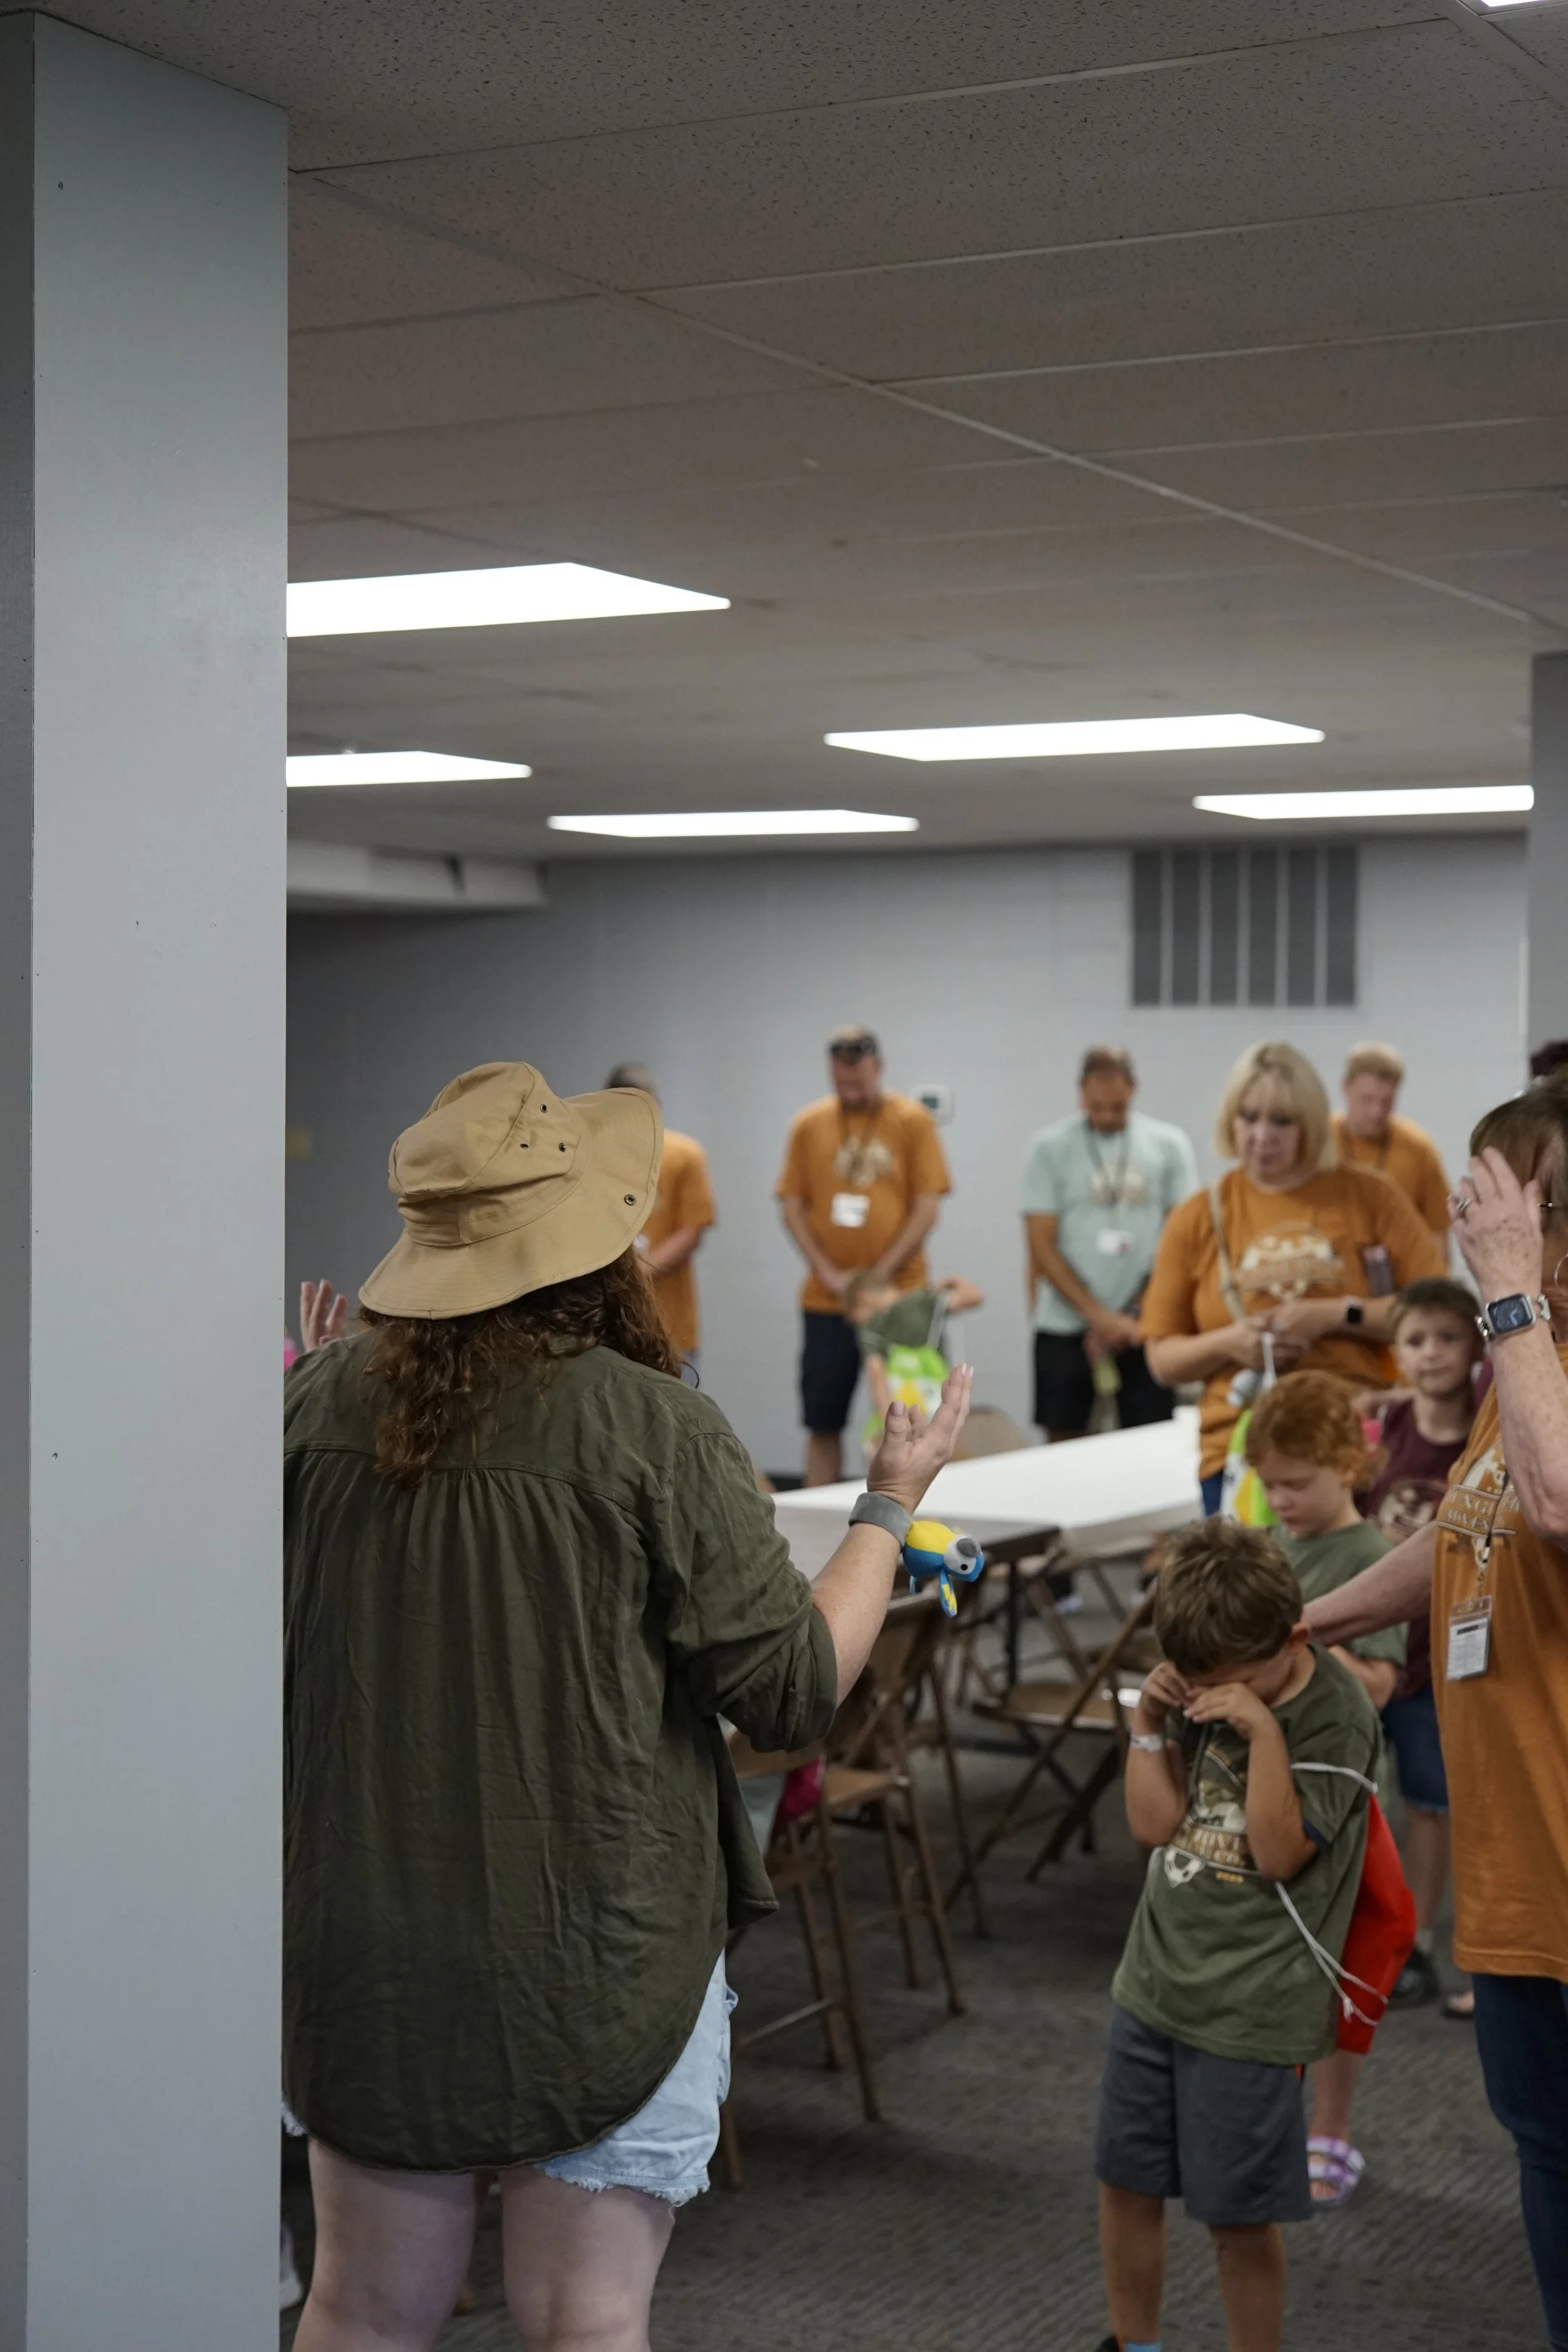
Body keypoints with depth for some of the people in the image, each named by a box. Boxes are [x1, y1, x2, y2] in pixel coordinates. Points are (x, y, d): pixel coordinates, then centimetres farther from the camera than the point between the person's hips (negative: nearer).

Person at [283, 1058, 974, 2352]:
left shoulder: (321, 1401, -6)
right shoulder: (655, 1431, -17)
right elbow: (797, 1688, -11)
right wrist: (890, 1506, 3)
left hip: (361, 1949, 4)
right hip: (594, 1959, -4)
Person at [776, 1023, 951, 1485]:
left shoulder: (912, 1122, -1)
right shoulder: (809, 1125, 5)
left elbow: (926, 1209, -4)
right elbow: (792, 1205, 4)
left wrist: (881, 1275, -11)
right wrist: (828, 1273, -7)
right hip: (826, 1302, 2)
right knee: (823, 1422, 5)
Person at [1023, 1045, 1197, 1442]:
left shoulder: (1169, 1144, 4)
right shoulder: (1050, 1147, 0)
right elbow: (1041, 1245, -2)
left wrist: (1133, 1316, -5)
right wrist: (1099, 1316, -10)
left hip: (1143, 1325, 1)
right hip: (1065, 1327, 0)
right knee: (1062, 1442, 2)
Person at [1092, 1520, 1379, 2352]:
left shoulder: (1335, 1715, -16)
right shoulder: (1202, 1691, 1)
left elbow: (1279, 1853, -20)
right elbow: (1154, 1823, 2)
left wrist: (1263, 1732, -27)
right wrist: (1148, 1725, -9)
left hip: (1248, 2011, -7)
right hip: (1154, 1982, 7)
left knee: (1237, 2212, 3)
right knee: (1126, 2180, 17)